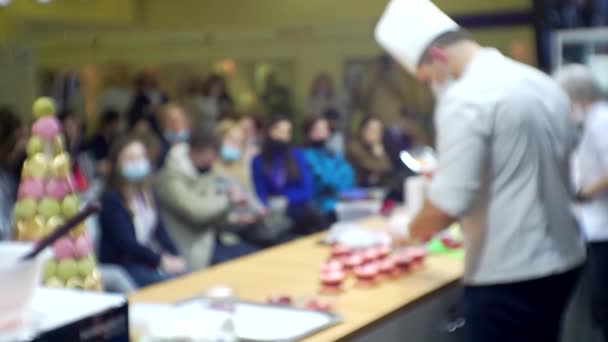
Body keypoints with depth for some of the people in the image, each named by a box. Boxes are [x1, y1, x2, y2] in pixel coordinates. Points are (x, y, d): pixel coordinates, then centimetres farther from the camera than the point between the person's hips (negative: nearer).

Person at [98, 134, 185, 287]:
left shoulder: (147, 194, 12)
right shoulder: (111, 199, -11)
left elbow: (160, 230, 6)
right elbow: (126, 243, -18)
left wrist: (175, 258, -10)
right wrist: (162, 261, -19)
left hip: (149, 261, 7)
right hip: (120, 266, -7)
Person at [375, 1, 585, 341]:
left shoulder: (465, 98, -18)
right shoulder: (544, 84, 8)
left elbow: (449, 203, -23)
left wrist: (414, 231, -4)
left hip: (509, 275, -8)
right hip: (563, 260, 9)